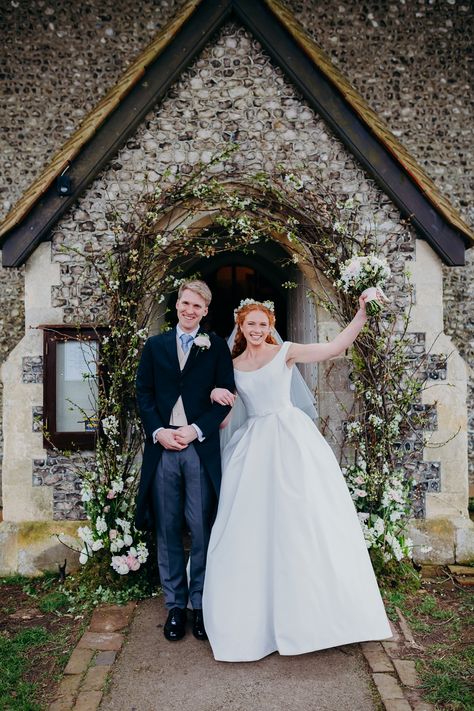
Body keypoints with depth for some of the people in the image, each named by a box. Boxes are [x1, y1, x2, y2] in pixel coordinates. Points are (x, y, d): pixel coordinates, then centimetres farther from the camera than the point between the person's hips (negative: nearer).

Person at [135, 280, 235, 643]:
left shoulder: (217, 347, 6)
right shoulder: (155, 345, 12)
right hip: (162, 447, 2)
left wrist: (195, 430, -10)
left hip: (201, 447, -2)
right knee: (168, 529, 8)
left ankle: (201, 604, 20)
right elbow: (143, 393, 8)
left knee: (202, 529, 4)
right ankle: (175, 605, 22)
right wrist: (158, 431, -7)